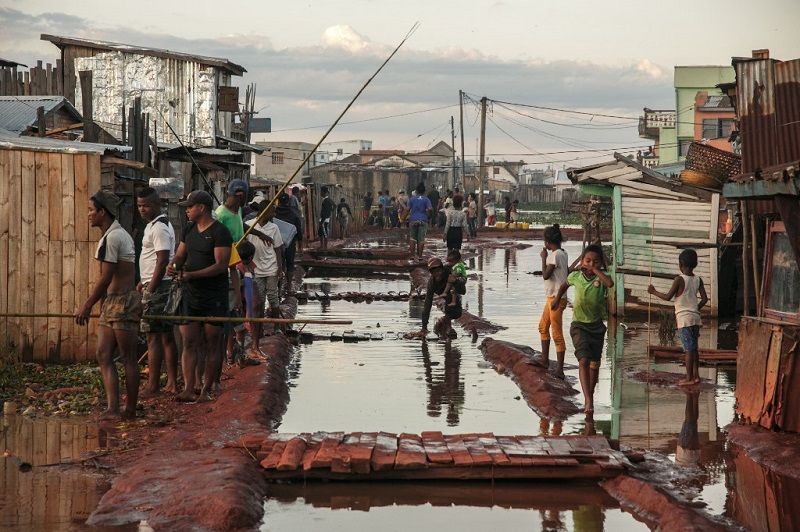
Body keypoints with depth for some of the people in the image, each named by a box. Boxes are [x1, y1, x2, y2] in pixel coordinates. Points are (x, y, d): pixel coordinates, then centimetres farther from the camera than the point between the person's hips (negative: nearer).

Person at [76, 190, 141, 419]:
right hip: (112, 304, 10)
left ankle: (130, 410, 4)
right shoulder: (120, 234, 17)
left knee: (128, 358, -2)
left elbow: (106, 278, -17)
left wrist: (86, 306, -13)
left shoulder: (112, 237, -15)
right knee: (103, 355, 3)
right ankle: (112, 408, -3)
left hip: (122, 302, -10)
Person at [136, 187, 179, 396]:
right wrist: (144, 283, 23)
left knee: (154, 337, -8)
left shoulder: (159, 228, -15)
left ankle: (153, 386, -7)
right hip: (162, 286, 11)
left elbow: (163, 261, -21)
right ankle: (172, 383, 15)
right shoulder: (159, 224, 17)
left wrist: (150, 290, -21)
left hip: (158, 287, -11)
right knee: (167, 336, 11)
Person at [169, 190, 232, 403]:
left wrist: (191, 275, -23)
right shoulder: (190, 230, 13)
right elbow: (180, 255, 17)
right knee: (189, 343, -2)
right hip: (191, 295, 6)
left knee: (212, 345, 2)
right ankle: (189, 389, -5)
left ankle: (206, 390, 7)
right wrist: (174, 265, -7)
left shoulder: (219, 232, -10)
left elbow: (221, 265, -17)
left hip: (214, 297, -6)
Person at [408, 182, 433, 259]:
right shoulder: (426, 199, -1)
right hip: (423, 221, -1)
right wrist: (429, 215, 7)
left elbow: (408, 209, -1)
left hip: (413, 220, 1)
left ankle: (412, 255, 3)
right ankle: (419, 255, 1)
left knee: (412, 238, 8)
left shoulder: (412, 199, 4)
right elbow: (430, 209, -12)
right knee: (421, 239, 2)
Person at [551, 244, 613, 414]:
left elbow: (610, 283, -36)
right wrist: (557, 298, 15)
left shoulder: (601, 278, -10)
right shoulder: (575, 276, -5)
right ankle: (588, 400, -25)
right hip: (579, 325, -1)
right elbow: (565, 285, 19)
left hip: (597, 325, 1)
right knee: (583, 360, -18)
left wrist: (596, 270, -26)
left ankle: (590, 397, 29)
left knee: (594, 363, 12)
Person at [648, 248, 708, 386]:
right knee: (694, 347, 13)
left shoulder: (679, 279, -11)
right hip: (695, 317, 6)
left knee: (688, 348, -6)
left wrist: (654, 292, 3)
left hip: (684, 318, -6)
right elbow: (704, 299, 6)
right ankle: (696, 375, 17)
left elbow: (668, 297, -10)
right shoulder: (698, 280, 5)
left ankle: (689, 378, -4)